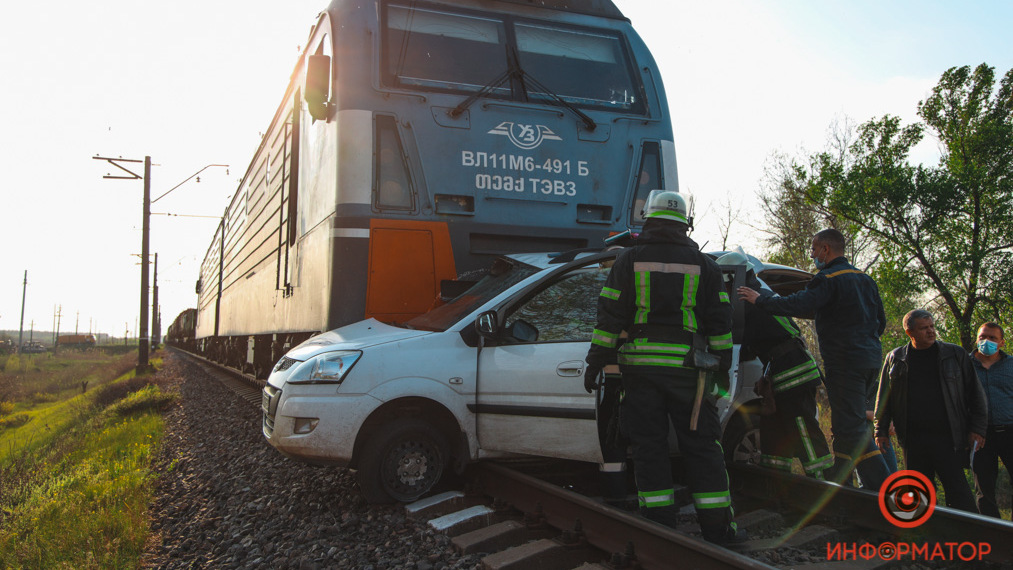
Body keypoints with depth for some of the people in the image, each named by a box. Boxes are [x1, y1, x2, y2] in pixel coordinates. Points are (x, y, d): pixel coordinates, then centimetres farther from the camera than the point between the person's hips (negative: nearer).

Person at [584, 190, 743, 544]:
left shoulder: (629, 260, 3)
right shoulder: (703, 264, 7)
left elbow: (610, 315, -1)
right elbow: (719, 321, 7)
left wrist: (596, 360, 4)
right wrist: (723, 366, 15)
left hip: (640, 366, 0)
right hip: (687, 369, 1)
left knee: (649, 446, 6)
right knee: (701, 446, 8)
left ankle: (660, 524, 9)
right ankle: (717, 526, 11)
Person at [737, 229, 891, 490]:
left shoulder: (828, 279, -11)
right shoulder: (865, 279, 18)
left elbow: (799, 305, -25)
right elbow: (880, 321, 24)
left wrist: (761, 299, -13)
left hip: (845, 361, -10)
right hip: (869, 359, 10)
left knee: (851, 428, -9)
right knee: (846, 423, 15)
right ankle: (838, 481, 20)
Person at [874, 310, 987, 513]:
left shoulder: (955, 354, 7)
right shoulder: (894, 358, 9)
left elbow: (975, 393, 8)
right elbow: (883, 397, 13)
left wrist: (977, 428, 0)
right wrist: (881, 429, 7)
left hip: (948, 436, -2)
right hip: (913, 439, 2)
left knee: (957, 490, -5)